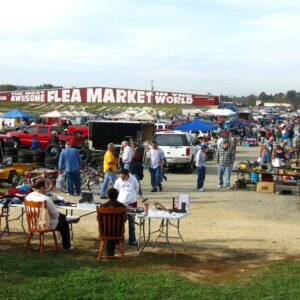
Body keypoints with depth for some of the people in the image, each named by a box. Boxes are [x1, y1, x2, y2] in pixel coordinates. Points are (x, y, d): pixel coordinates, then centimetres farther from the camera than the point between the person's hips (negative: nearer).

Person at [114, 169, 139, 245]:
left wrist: (132, 196, 0)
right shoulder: (118, 181, -9)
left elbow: (136, 189, 5)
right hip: (121, 202, 0)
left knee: (131, 222, 8)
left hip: (132, 203, 0)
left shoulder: (133, 179, -9)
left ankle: (132, 240, 14)